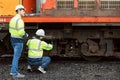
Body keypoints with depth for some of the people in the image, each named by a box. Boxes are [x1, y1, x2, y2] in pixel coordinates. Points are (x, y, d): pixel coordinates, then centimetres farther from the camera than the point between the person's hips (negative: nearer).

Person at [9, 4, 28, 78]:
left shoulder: (13, 19, 7)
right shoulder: (20, 20, -22)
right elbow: (21, 32, -27)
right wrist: (25, 35, -5)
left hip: (13, 39, 9)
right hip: (18, 41, -9)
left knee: (16, 56, 19)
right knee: (16, 57, -2)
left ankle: (13, 71, 24)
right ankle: (15, 73, 4)